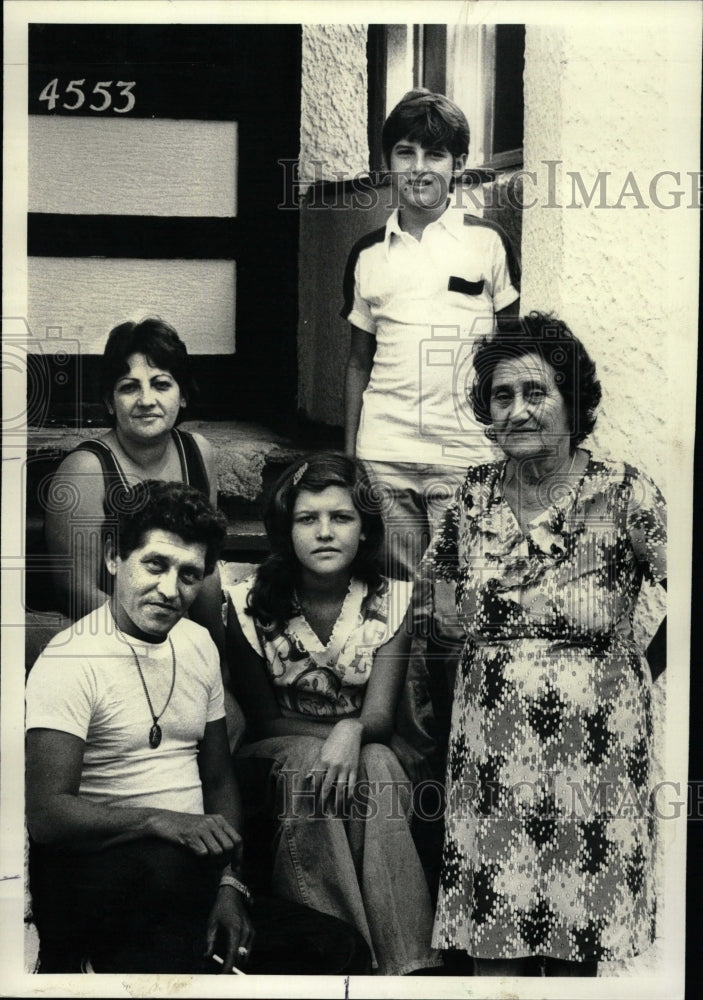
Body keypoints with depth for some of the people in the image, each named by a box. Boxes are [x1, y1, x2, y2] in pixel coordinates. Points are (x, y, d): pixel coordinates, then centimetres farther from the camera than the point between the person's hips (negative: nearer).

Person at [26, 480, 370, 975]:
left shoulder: (199, 645, 11)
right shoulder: (69, 661, -12)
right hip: (97, 870, -7)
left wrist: (228, 881, 1)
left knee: (341, 948, -5)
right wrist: (163, 822, -31)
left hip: (190, 869, 7)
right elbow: (46, 813, -20)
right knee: (174, 861, -39)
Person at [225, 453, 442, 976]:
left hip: (371, 751, 1)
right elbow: (262, 718, -6)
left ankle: (406, 962, -34)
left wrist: (353, 733, -39)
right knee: (309, 764, -34)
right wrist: (334, 733, -20)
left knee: (374, 764, -34)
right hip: (278, 756, 0)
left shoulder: (391, 600, -5)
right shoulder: (251, 603, -7)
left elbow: (380, 714, -15)